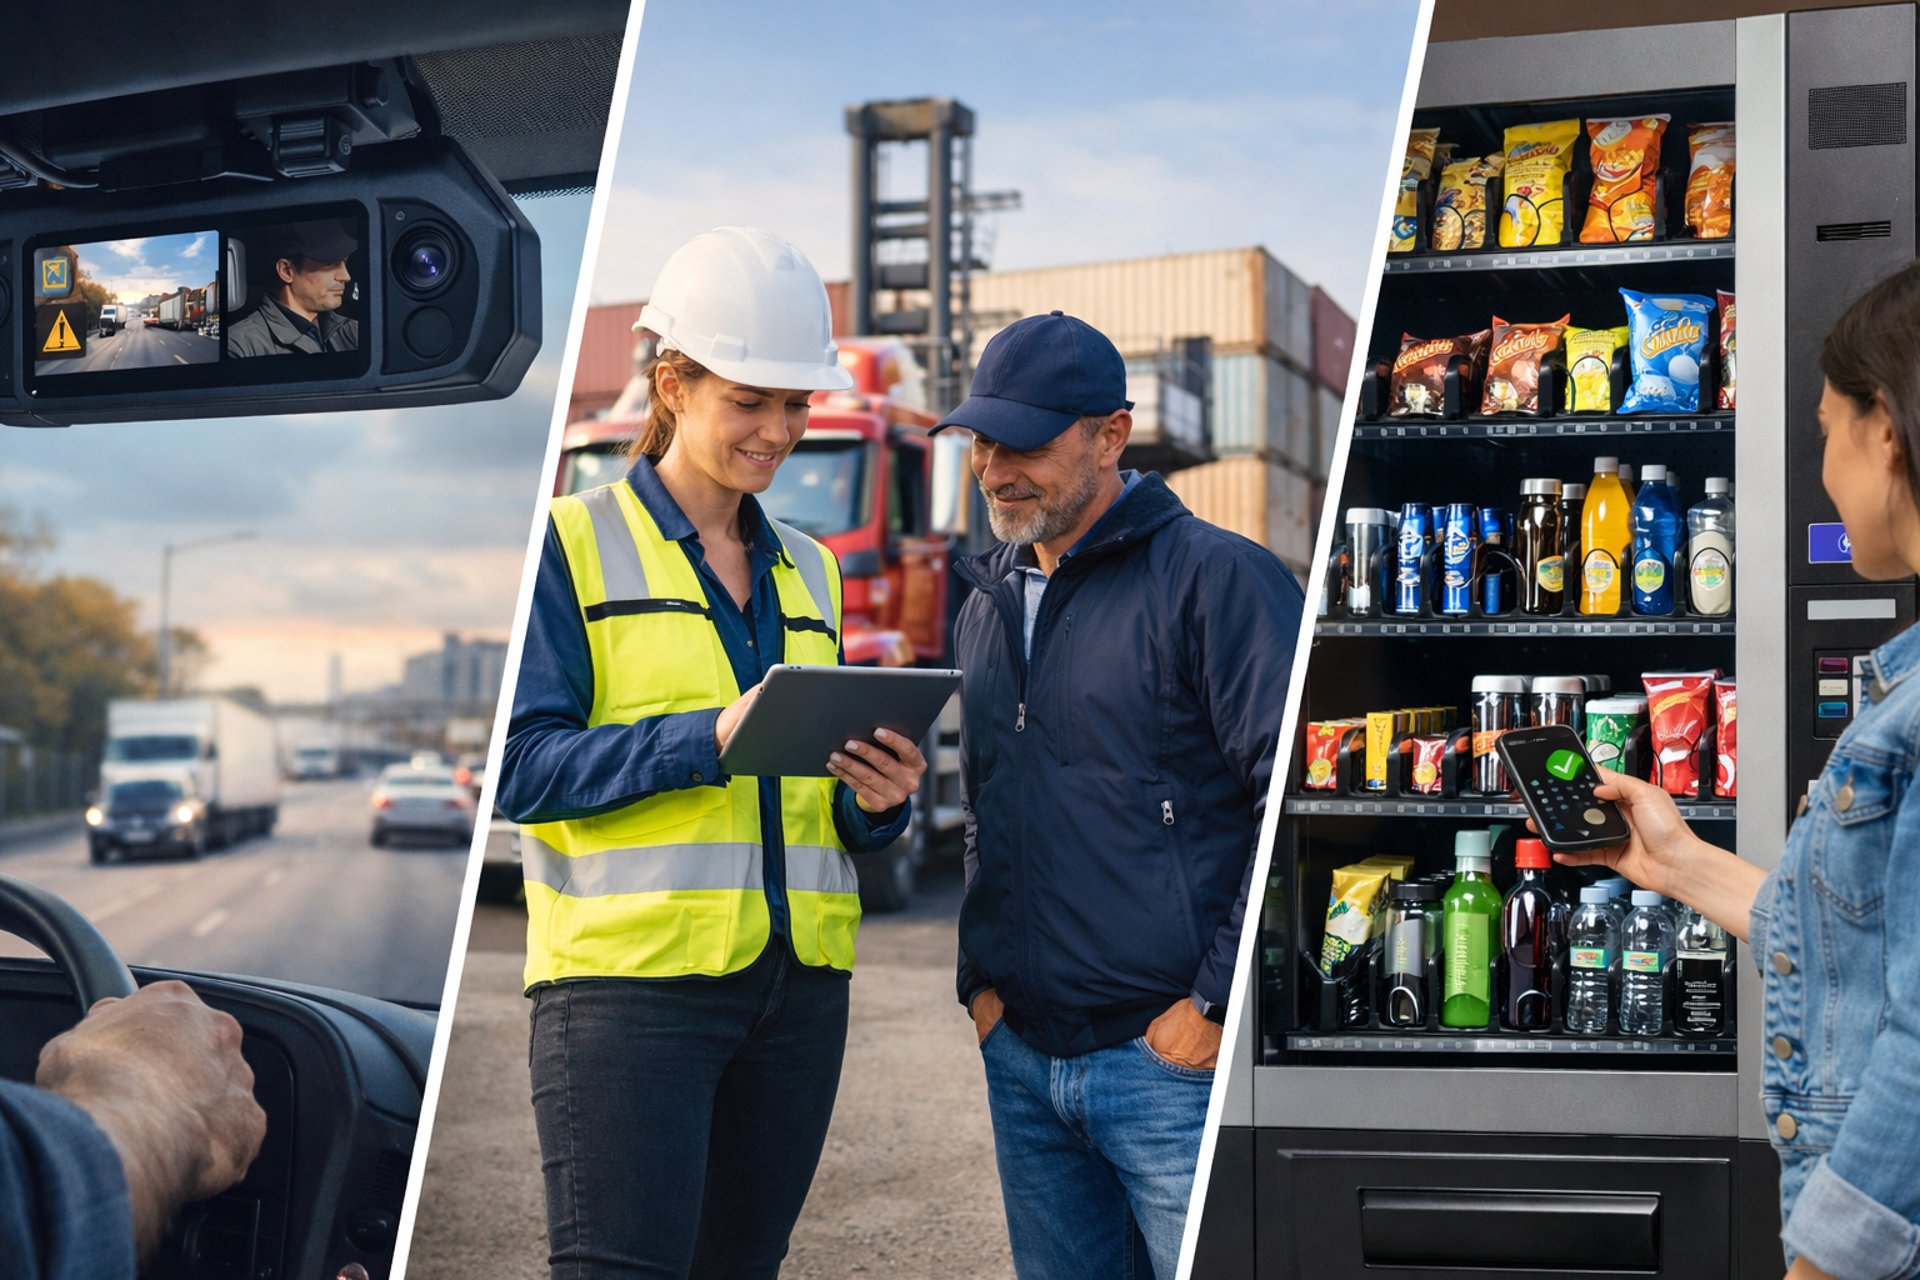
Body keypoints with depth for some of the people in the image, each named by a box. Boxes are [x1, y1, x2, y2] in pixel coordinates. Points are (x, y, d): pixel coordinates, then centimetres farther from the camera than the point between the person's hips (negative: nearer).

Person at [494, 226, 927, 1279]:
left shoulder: (806, 570, 19)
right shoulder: (572, 544, 0)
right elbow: (522, 766, -9)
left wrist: (874, 803, -3)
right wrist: (708, 736, -20)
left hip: (797, 984, 6)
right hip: (630, 978, -6)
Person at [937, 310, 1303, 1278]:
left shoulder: (1216, 580, -8)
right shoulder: (989, 607, 16)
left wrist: (1219, 1003, -14)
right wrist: (980, 979, 13)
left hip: (1173, 1057, -7)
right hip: (1021, 1063, 7)